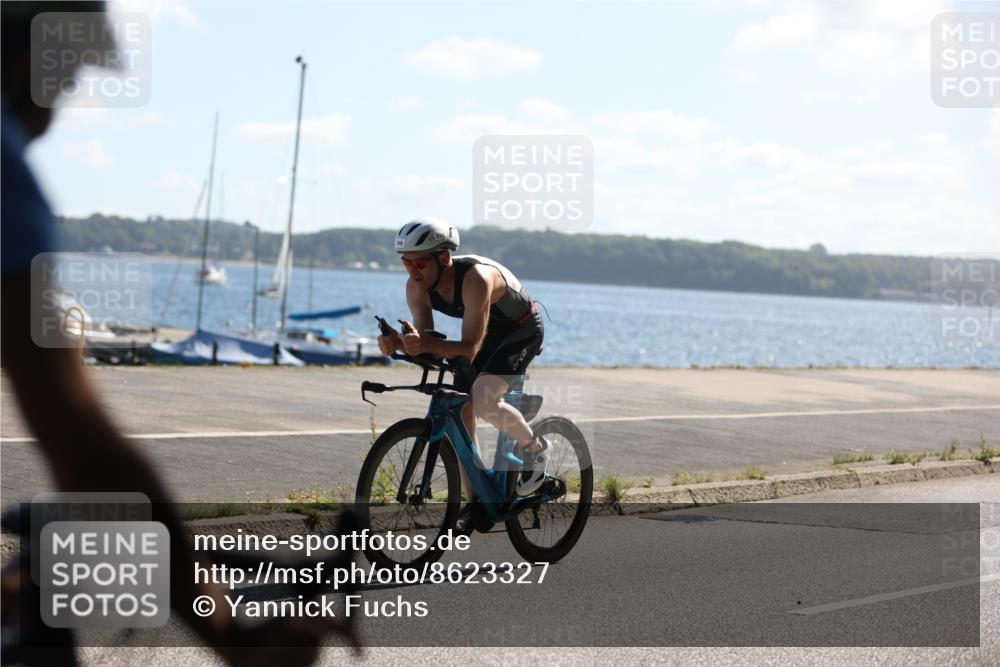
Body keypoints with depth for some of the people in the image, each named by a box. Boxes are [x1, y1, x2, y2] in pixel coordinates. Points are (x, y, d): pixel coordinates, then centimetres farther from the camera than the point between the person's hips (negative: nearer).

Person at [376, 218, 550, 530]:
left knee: (483, 401, -27)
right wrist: (398, 342, -40)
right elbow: (425, 340, -18)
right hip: (484, 332, 7)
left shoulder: (476, 278, -40)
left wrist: (425, 345, -58)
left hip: (522, 329, -7)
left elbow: (469, 349, -43)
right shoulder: (417, 287, -19)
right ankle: (477, 504, 9)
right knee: (460, 412, -3)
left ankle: (536, 449, 0)